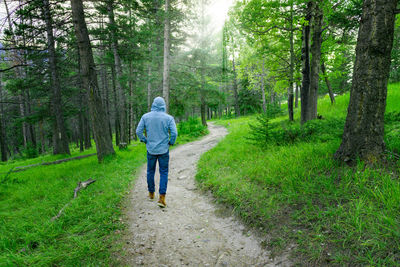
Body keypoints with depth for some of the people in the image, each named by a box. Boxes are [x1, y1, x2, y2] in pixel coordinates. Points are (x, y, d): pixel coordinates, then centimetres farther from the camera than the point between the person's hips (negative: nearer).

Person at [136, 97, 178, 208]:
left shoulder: (145, 117, -3)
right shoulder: (168, 118, -8)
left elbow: (138, 131, -5)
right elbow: (174, 133, -15)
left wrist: (145, 140, 9)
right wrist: (171, 142, 3)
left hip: (151, 149, 2)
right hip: (163, 149, -2)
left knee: (150, 171, 18)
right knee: (164, 173, 5)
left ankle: (151, 193, 32)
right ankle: (162, 197, -4)